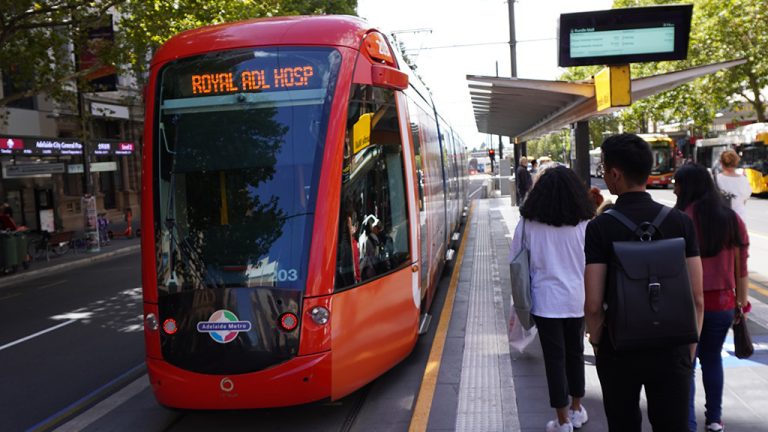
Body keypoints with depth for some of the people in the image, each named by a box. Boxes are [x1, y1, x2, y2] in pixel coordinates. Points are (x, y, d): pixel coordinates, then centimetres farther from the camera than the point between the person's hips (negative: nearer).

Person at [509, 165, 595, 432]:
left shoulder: (529, 224, -8)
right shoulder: (584, 224, -6)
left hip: (546, 300, -2)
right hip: (577, 299, 2)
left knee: (555, 358, 6)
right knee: (575, 353, 19)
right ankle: (576, 410, 33)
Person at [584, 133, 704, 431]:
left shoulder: (599, 227, -13)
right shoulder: (680, 222, -6)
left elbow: (593, 304, -16)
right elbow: (697, 298, -4)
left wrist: (596, 341, 3)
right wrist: (690, 351, 8)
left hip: (619, 351, -1)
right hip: (671, 351, 1)